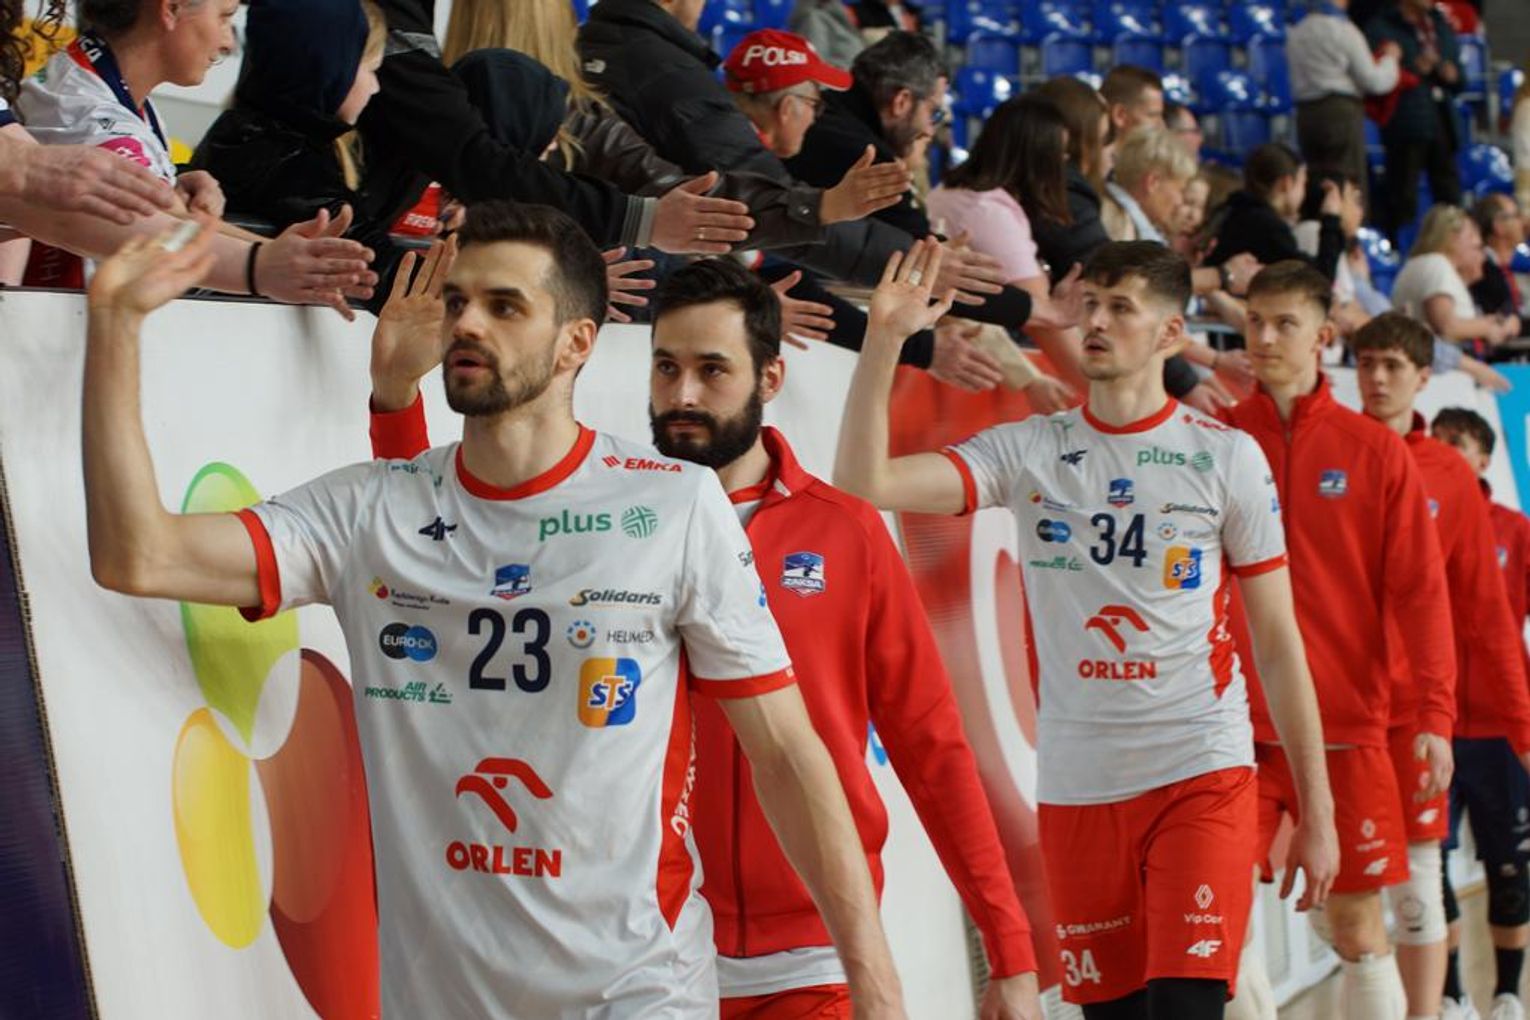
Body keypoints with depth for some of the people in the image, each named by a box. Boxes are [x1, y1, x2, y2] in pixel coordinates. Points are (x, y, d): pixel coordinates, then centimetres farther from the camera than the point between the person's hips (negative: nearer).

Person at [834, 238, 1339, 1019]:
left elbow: (1279, 641, 4)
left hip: (1201, 776, -2)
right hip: (1075, 787, 3)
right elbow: (864, 483, -8)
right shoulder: (1028, 451, 4)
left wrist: (1317, 812, 2)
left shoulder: (1226, 456, 1)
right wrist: (884, 338, -17)